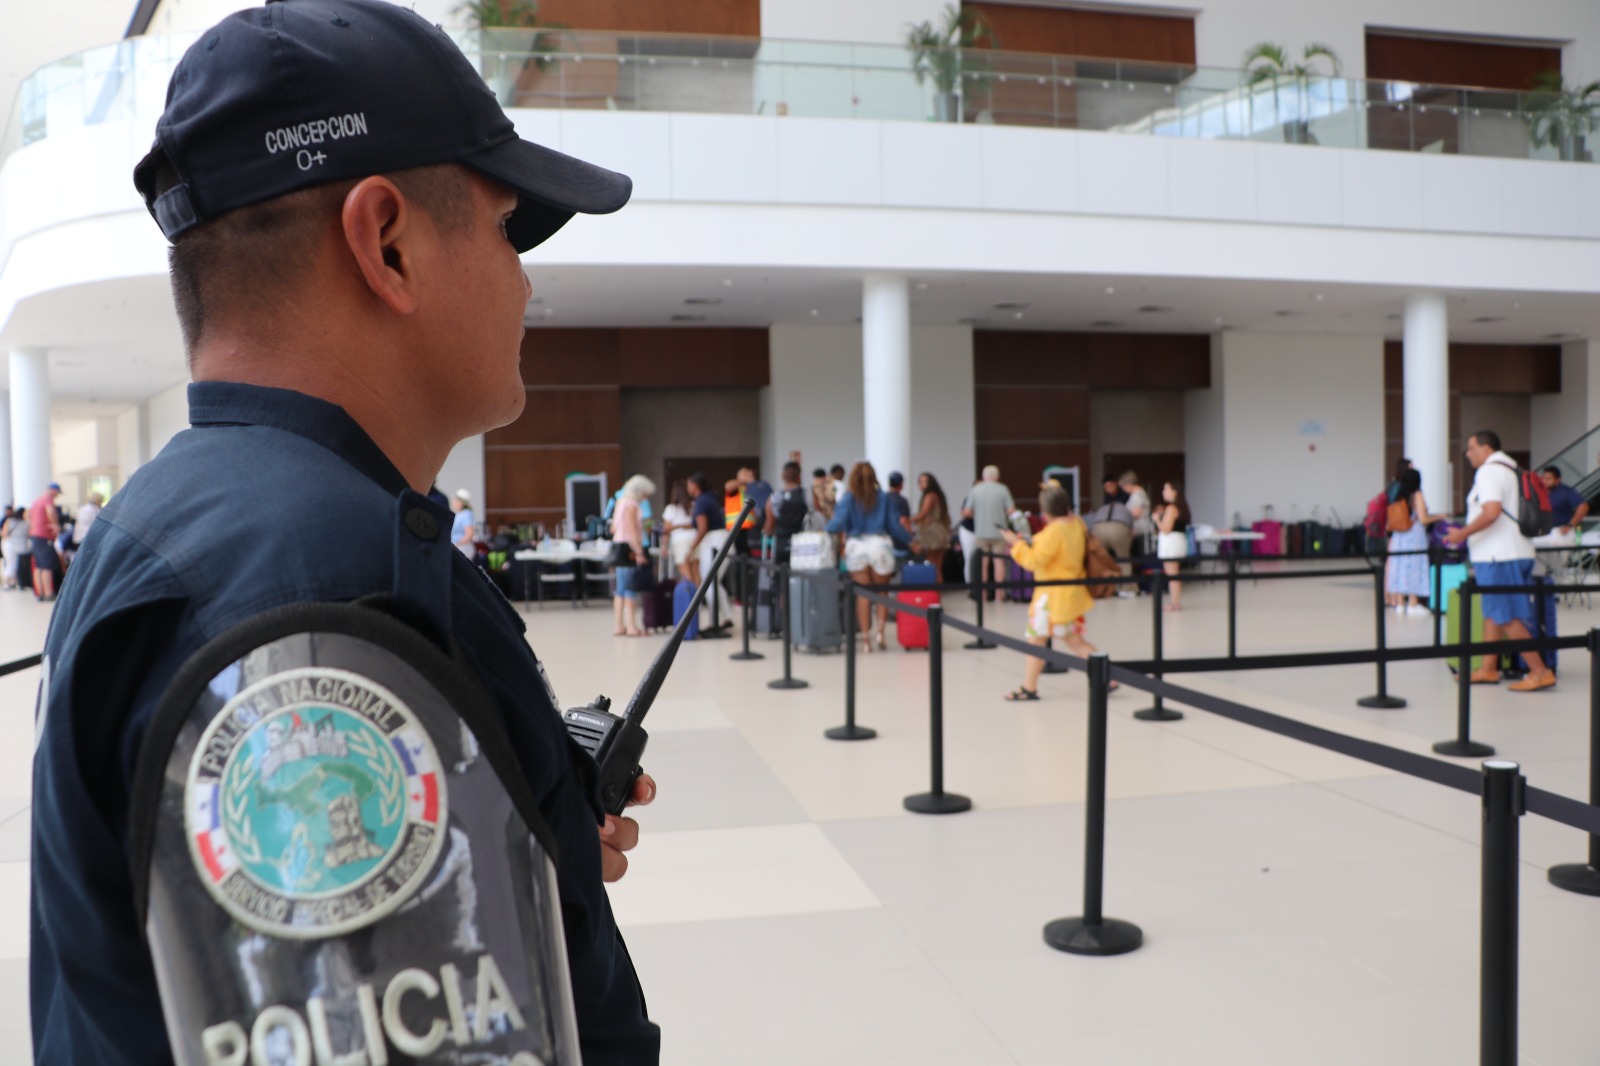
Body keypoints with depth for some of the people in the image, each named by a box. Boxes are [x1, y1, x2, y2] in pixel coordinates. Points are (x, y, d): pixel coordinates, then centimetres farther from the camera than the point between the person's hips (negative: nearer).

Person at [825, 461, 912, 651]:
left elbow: (839, 522, -7)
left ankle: (866, 638, 4)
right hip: (880, 544, 0)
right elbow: (893, 525, 7)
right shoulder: (883, 497, 6)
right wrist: (909, 542, 19)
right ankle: (880, 630, -1)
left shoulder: (849, 498, 2)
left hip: (856, 546, 0)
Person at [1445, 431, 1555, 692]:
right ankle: (1488, 669, 18)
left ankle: (1540, 672, -7)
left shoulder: (1489, 472, -13)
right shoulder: (1511, 470, 19)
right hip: (1516, 551, 10)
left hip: (1499, 557, -10)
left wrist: (1463, 533, -15)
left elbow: (1491, 512, -26)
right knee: (1493, 613, 14)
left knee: (1509, 618, -8)